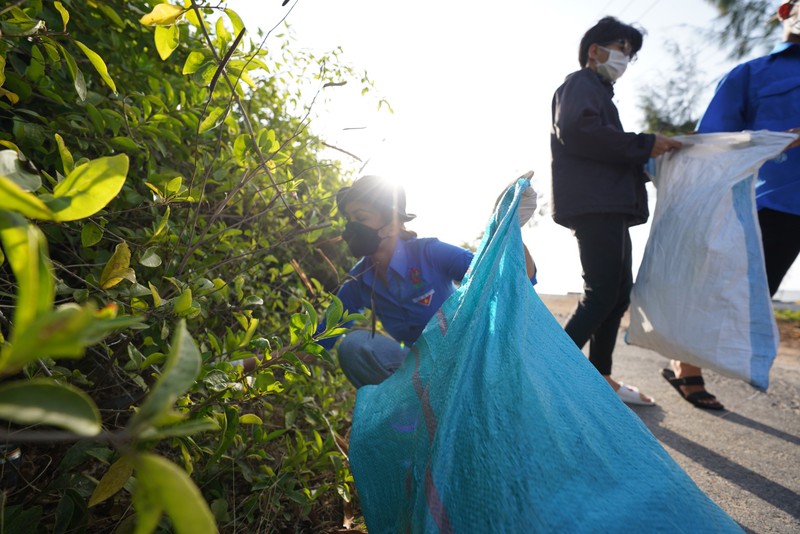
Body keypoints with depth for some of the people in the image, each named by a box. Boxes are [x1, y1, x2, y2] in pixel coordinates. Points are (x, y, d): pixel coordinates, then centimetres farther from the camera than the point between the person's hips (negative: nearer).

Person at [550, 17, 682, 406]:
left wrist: (645, 159, 13)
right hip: (593, 204, -10)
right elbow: (577, 130, -21)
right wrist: (644, 144, -14)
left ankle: (599, 375, 16)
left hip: (609, 206, 10)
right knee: (602, 294, -13)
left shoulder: (598, 92, 32)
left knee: (618, 293, 9)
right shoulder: (581, 83, 1)